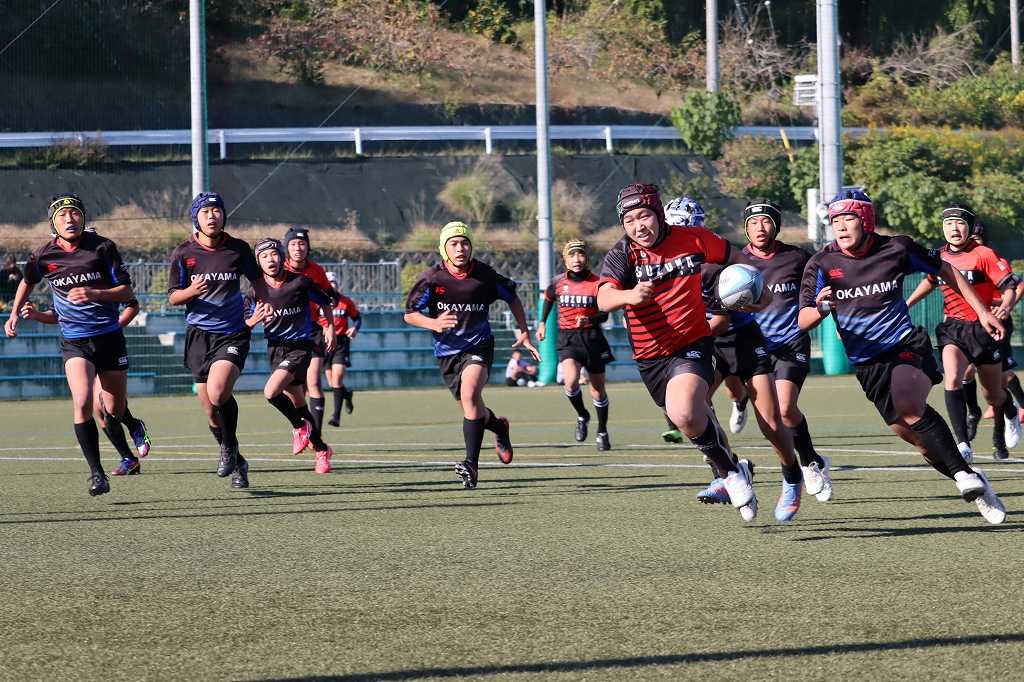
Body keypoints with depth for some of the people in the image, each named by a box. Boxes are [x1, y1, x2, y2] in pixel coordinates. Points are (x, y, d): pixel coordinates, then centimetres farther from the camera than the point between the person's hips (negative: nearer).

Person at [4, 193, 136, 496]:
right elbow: (28, 281, 21)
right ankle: (96, 472, -17)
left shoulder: (102, 247, -7)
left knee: (115, 411, 8)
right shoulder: (44, 256, -3)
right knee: (82, 401, -23)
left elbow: (126, 291, -6)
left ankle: (126, 454, 41)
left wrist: (95, 294, -22)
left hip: (109, 336, 0)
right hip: (74, 342, 0)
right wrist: (15, 313, 12)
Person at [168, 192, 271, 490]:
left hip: (233, 334, -2)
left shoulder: (238, 249, 0)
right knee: (211, 410, 4)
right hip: (199, 334, 2)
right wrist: (191, 291, -16)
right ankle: (237, 465, 24)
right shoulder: (183, 253, 0)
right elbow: (173, 296, 3)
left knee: (218, 393, -25)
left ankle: (229, 447, 1)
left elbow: (257, 279, 19)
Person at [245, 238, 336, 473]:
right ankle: (321, 450, 28)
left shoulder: (299, 282, -9)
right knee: (298, 403, 11)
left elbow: (324, 301, 9)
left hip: (300, 346, -4)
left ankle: (299, 426, 2)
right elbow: (244, 325, 3)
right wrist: (254, 320, -18)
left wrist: (330, 327, 12)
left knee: (271, 392, -24)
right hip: (275, 348, 4)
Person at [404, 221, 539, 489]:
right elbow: (409, 314, -4)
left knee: (470, 395, -27)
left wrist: (524, 332, 7)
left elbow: (512, 298, 10)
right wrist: (434, 323, -24)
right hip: (447, 351, 3)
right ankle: (499, 427, 48)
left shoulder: (484, 275, -8)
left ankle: (472, 464, -28)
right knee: (472, 408, 12)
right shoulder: (432, 278, -10)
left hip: (478, 346, -3)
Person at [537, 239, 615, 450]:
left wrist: (589, 320, -23)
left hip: (592, 338, 0)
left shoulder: (597, 283, -6)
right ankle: (582, 416, 5)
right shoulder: (558, 283, 0)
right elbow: (548, 299, 22)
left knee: (597, 388, 9)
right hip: (567, 338, 0)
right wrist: (542, 322, 19)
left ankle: (602, 432, 28)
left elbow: (604, 314, -4)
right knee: (571, 381, -24)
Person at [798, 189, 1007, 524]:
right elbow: (803, 321, -7)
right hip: (867, 362, 3)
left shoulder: (896, 248, -5)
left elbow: (944, 269, 11)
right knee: (915, 437, 0)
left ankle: (964, 475, -24)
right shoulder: (822, 264, -4)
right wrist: (821, 308, -31)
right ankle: (972, 482, 19)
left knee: (910, 408, -31)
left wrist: (981, 310, 12)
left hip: (907, 345, -3)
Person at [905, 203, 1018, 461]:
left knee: (993, 396, 9)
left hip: (983, 329, -3)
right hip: (953, 328, 3)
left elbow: (1009, 287, -14)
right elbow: (930, 282, 26)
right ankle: (963, 445, -28)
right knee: (952, 379, -25)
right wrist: (905, 305, 23)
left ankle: (1000, 436, 45)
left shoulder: (984, 255, -11)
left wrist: (1005, 307, -34)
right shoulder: (939, 257, 4)